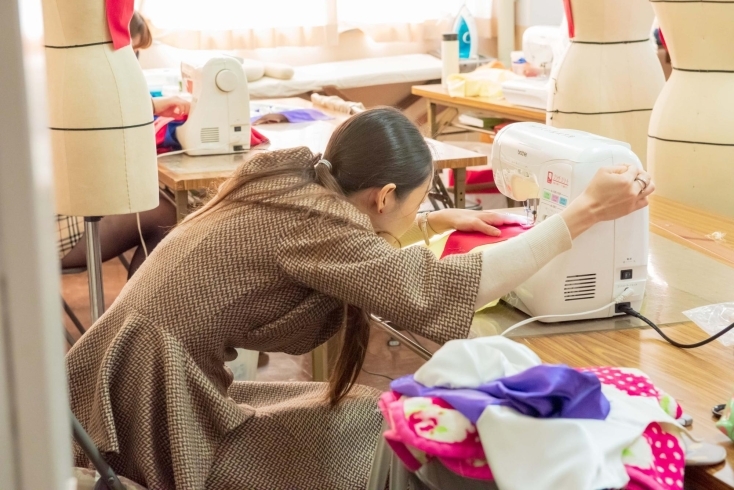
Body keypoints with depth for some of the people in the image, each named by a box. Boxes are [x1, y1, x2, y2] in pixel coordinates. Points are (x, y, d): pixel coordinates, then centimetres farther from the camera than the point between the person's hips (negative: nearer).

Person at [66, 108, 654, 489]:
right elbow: (440, 290, -28)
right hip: (152, 398, -9)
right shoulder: (304, 217, -21)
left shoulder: (291, 177, 5)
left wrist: (434, 223, 27)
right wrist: (585, 212, -25)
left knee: (361, 413, 13)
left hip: (154, 375, 9)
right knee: (374, 432, -4)